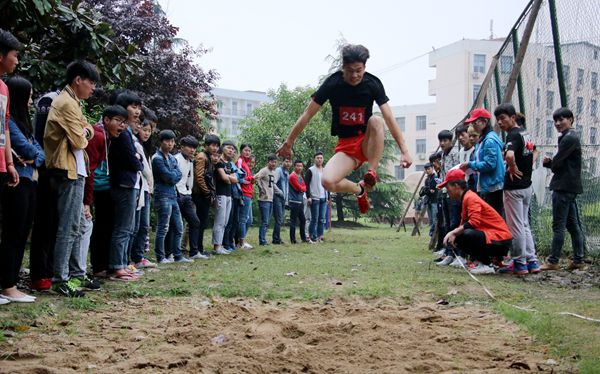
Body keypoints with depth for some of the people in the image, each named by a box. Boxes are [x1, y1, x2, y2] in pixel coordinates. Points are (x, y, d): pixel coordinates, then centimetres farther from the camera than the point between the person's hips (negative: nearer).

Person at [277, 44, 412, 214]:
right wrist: (289, 142, -1)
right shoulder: (333, 83, -10)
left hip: (368, 142, -1)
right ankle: (359, 189, 7)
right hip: (346, 145, 1)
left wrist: (404, 150, -19)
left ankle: (372, 173, -20)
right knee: (328, 181, -26)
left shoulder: (373, 83, -9)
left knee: (377, 121, -34)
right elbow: (308, 114, -4)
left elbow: (389, 119, -12)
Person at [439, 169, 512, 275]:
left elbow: (474, 222, -28)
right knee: (458, 239, 7)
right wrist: (453, 235, -5)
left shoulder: (470, 198, -16)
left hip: (500, 239, -10)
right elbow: (463, 224, 14)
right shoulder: (465, 198, 14)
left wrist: (453, 232, -20)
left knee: (468, 234, -33)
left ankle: (486, 266, -13)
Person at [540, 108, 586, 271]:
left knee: (558, 225, -7)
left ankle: (553, 261, -4)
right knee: (573, 224, 11)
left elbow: (557, 162, -16)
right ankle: (578, 260, 14)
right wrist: (549, 162, -3)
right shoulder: (571, 137, 19)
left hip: (563, 187, -10)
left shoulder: (569, 138, -14)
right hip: (570, 187, 10)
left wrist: (549, 164, 6)